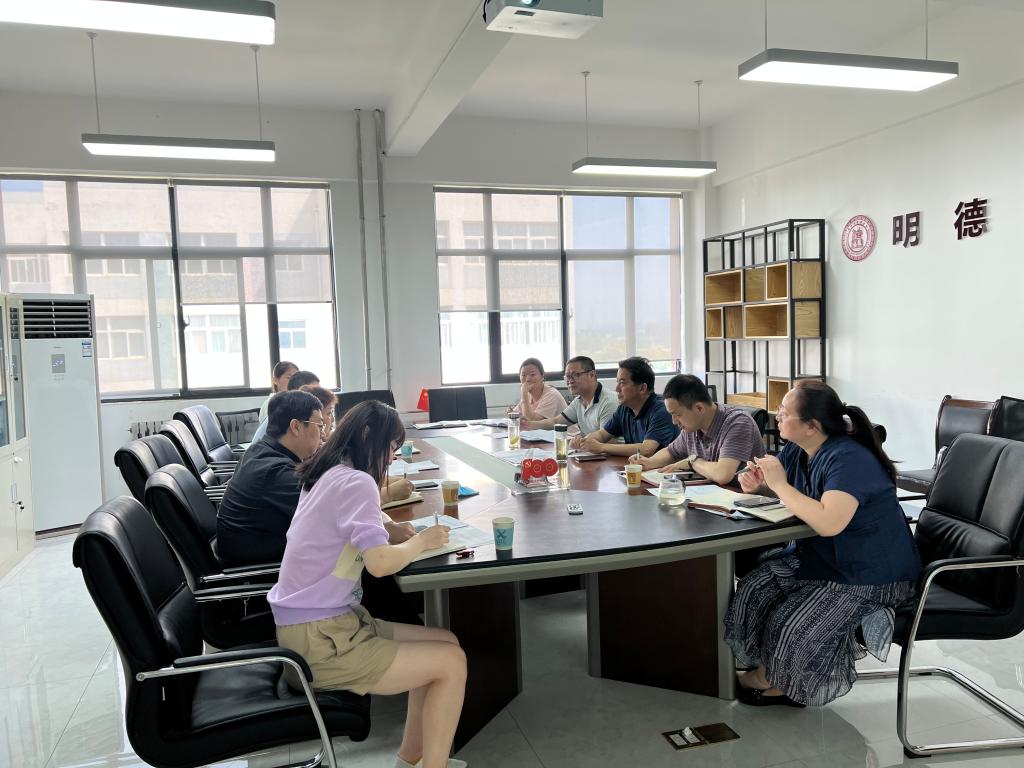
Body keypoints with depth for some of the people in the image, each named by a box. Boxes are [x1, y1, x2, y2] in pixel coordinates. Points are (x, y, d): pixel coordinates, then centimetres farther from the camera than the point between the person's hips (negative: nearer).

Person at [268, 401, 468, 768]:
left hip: (315, 624, 9)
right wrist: (421, 541, -10)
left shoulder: (327, 476, 10)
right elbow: (380, 562, -28)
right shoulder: (356, 481, -18)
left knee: (446, 642, 12)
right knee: (452, 662, -5)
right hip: (318, 640, -9)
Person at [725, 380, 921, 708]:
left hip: (870, 575, -9)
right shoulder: (797, 451, 0)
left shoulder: (849, 459, -27)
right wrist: (756, 484, -7)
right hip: (820, 557, 9)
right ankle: (767, 670, 10)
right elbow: (773, 486, 19)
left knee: (792, 626, -19)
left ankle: (781, 682, 11)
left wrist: (780, 484, -29)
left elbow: (829, 522, -41)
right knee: (753, 589, -7)